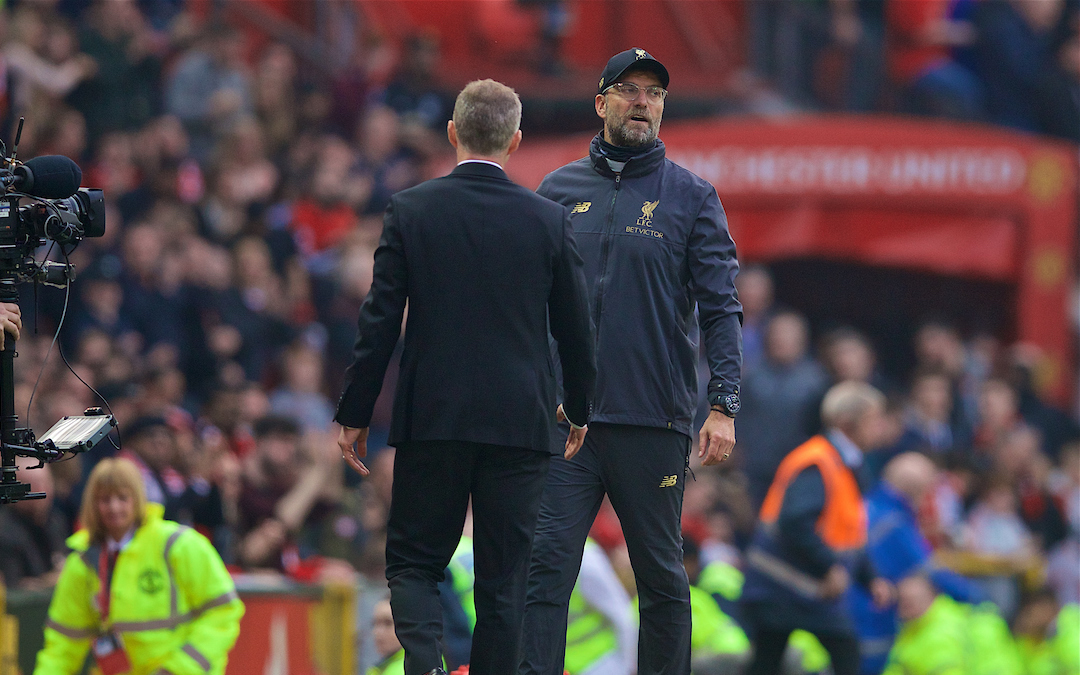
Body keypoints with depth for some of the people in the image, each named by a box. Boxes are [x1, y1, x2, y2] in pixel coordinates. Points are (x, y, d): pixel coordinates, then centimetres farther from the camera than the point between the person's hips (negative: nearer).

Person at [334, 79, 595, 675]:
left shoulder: (411, 211, -4)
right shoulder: (549, 221, -1)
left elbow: (380, 320, -4)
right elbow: (576, 329, 7)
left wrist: (355, 414, 4)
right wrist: (578, 409, 23)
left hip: (431, 420, -1)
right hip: (520, 423, 1)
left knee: (413, 562, 7)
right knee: (503, 580, 7)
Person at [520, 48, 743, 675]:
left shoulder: (692, 197, 5)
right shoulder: (561, 189, 11)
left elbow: (721, 309, 0)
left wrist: (724, 406, -11)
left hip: (656, 422, -1)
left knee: (662, 577, 6)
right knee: (547, 565, -8)